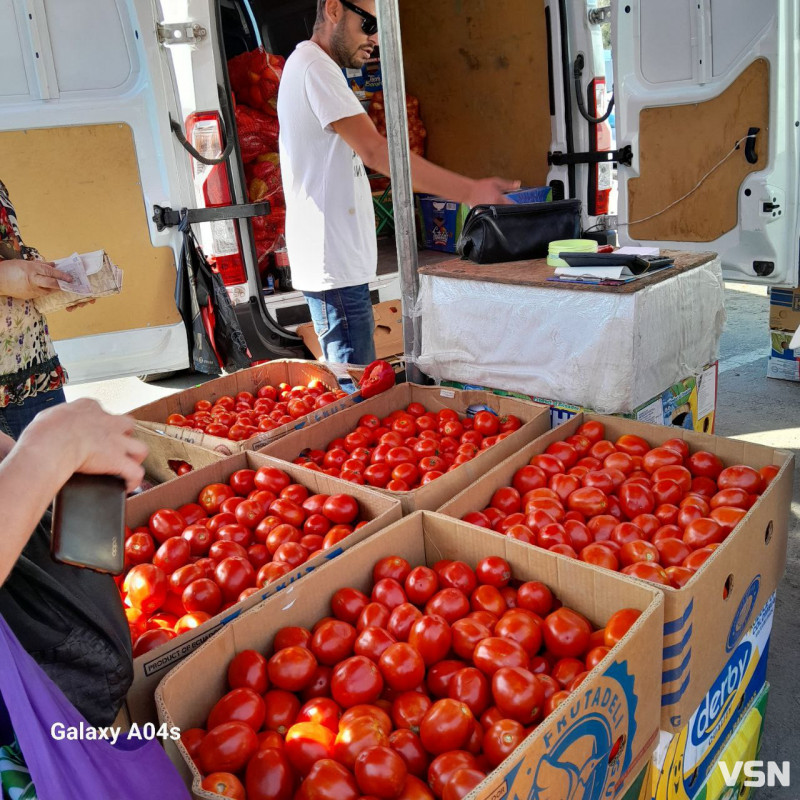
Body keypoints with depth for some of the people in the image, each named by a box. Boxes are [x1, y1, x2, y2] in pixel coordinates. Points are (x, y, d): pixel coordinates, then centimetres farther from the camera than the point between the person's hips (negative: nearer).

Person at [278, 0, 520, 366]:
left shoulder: (304, 65, 21)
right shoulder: (315, 67, -12)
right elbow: (376, 151, -23)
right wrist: (470, 191, -25)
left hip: (337, 262, 11)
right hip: (333, 266, -11)